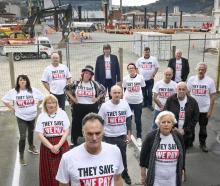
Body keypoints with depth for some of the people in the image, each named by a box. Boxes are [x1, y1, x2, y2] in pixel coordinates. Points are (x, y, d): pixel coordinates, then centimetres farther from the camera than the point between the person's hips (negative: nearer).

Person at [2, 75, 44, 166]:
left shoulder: (33, 90, -9)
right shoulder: (13, 92, -11)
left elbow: (41, 98, 5)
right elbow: (4, 100, 1)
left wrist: (35, 105, 0)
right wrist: (12, 108, -3)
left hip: (32, 116, 3)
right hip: (21, 117, -2)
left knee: (31, 132, 22)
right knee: (23, 136, -7)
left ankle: (31, 147, 47)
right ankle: (21, 156, 6)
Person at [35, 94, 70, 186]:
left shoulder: (62, 113, -3)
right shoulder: (41, 116, -1)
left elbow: (66, 132, -4)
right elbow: (40, 135, -6)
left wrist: (58, 145, -14)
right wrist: (51, 147, -14)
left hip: (62, 145, 0)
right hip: (47, 145, 1)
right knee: (49, 170, 6)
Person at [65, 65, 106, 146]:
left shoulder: (95, 84, -1)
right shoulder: (76, 83, -1)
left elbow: (103, 90, 7)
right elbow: (66, 89, 8)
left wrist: (97, 98, -1)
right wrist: (72, 98, 2)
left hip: (91, 108, 0)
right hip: (78, 108, 1)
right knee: (76, 124, 10)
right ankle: (74, 142, 27)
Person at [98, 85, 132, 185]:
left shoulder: (125, 104, -5)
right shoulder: (105, 106, -12)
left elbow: (128, 120, 3)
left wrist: (129, 134, 2)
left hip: (122, 135, 2)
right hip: (108, 136, -2)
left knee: (123, 155, 16)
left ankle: (125, 174, 36)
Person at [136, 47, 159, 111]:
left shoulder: (154, 59, -2)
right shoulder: (140, 60, 3)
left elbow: (156, 68, 2)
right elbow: (137, 68, 9)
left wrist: (153, 75, -7)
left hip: (150, 79, -2)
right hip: (142, 79, 2)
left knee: (150, 92, -1)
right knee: (144, 92, 12)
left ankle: (150, 104, 11)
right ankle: (145, 103, 28)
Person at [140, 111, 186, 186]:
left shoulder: (178, 137, -5)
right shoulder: (151, 137, -13)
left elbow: (182, 156, 7)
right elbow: (143, 156, -4)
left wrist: (182, 173, 11)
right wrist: (143, 175, 0)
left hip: (173, 179, 3)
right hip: (155, 178, -2)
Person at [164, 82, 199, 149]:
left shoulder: (193, 101, -2)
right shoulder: (170, 100, -4)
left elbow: (195, 118, -1)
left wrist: (185, 130, -8)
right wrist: (173, 128, -11)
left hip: (186, 134, 1)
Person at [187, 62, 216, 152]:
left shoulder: (210, 81, -9)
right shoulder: (191, 79, -6)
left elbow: (212, 96, -4)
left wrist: (210, 110, -7)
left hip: (204, 109, -1)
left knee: (203, 127, 13)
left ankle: (202, 143, 32)